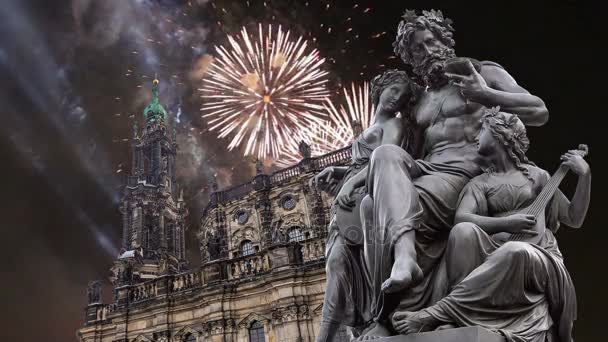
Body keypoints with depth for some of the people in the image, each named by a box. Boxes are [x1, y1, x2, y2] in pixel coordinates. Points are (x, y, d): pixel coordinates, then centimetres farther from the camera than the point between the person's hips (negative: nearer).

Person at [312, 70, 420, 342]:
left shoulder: (393, 124, 4)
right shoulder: (372, 127, 28)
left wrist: (351, 184, -20)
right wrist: (335, 170, 8)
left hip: (363, 195, -8)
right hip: (352, 198, 8)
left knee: (339, 260, -16)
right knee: (339, 263, 1)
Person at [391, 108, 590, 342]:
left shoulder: (537, 176, 15)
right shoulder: (480, 183, 13)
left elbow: (574, 219, 14)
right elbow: (461, 217, -7)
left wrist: (585, 175, 4)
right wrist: (504, 223, -20)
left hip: (539, 257, -1)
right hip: (495, 253, 1)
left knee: (514, 251, -38)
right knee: (463, 231, -30)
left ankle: (435, 314, -38)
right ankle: (458, 318, -36)